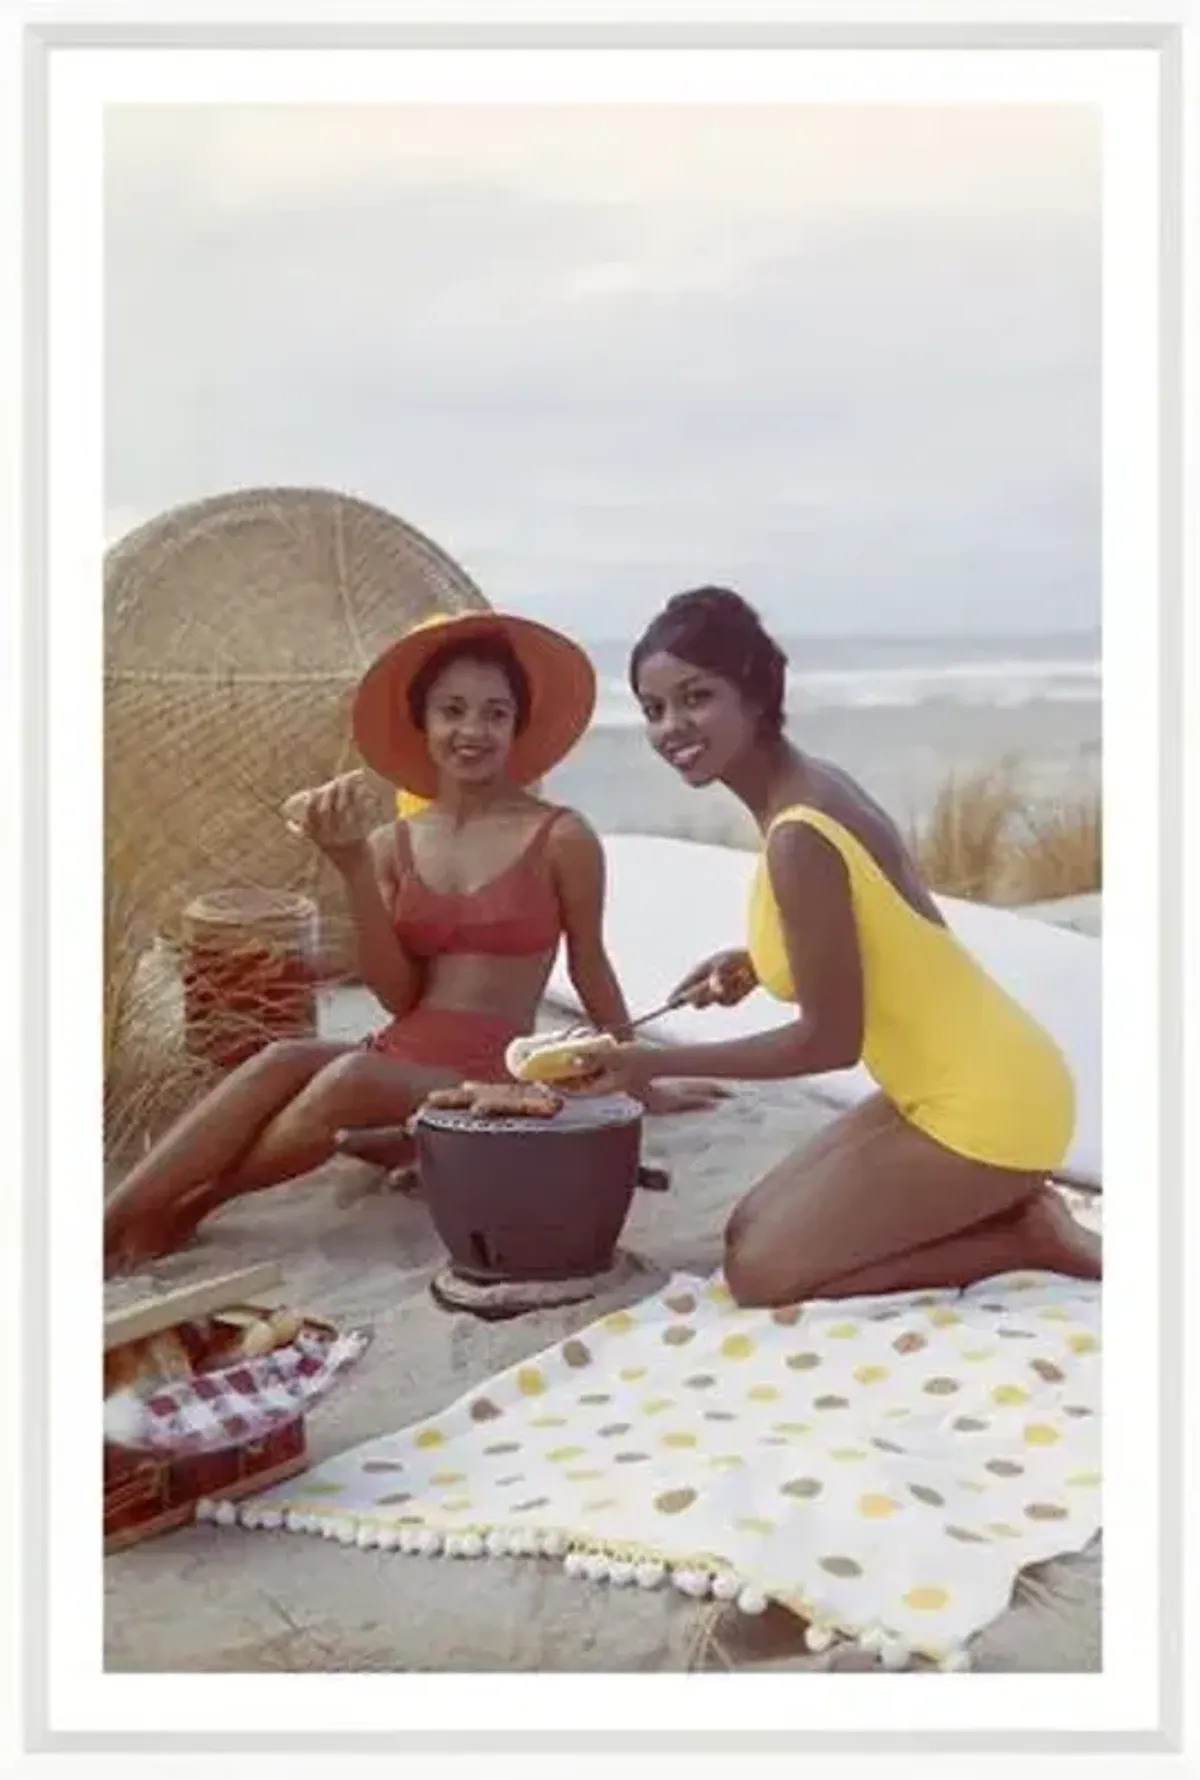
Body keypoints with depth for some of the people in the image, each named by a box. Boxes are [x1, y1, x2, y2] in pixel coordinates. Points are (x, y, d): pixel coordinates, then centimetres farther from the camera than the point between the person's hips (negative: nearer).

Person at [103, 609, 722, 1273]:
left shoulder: (560, 838, -5)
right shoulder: (392, 844, 7)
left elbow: (590, 970, 7)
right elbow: (399, 995, 0)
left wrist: (641, 1085, 16)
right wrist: (353, 867, -9)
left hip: (494, 1076, -4)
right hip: (398, 1059, 4)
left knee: (349, 1078, -32)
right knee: (282, 1059, -28)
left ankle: (181, 1211, -14)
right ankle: (110, 1222, -28)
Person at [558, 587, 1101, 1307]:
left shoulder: (798, 837, -26)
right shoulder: (815, 785, 2)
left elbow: (831, 1040, -20)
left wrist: (655, 1062, -15)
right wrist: (759, 963, 5)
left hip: (983, 1106, -9)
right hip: (961, 1085, 9)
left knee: (761, 1270, -3)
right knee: (753, 1228, 14)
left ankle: (1032, 1238, 2)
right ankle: (1007, 1207, 14)